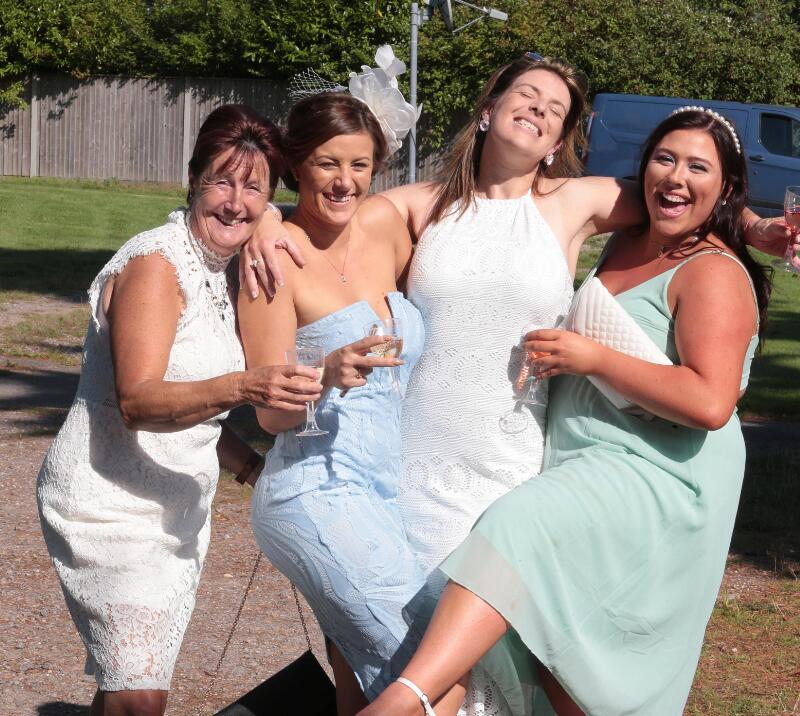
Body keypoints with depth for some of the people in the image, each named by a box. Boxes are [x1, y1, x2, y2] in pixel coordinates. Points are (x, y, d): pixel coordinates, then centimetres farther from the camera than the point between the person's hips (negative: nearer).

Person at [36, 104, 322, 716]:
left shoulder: (222, 270, 10)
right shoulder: (155, 263, -17)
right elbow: (137, 400, -29)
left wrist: (252, 466, 7)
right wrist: (240, 388, -43)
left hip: (178, 514, 9)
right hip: (112, 507, -9)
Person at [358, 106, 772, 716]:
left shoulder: (713, 273, -11)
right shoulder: (624, 247, 15)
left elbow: (710, 402, -25)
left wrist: (592, 359, -20)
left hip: (656, 482, -9)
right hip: (586, 474, 9)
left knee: (521, 528, -31)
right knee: (558, 661, 5)